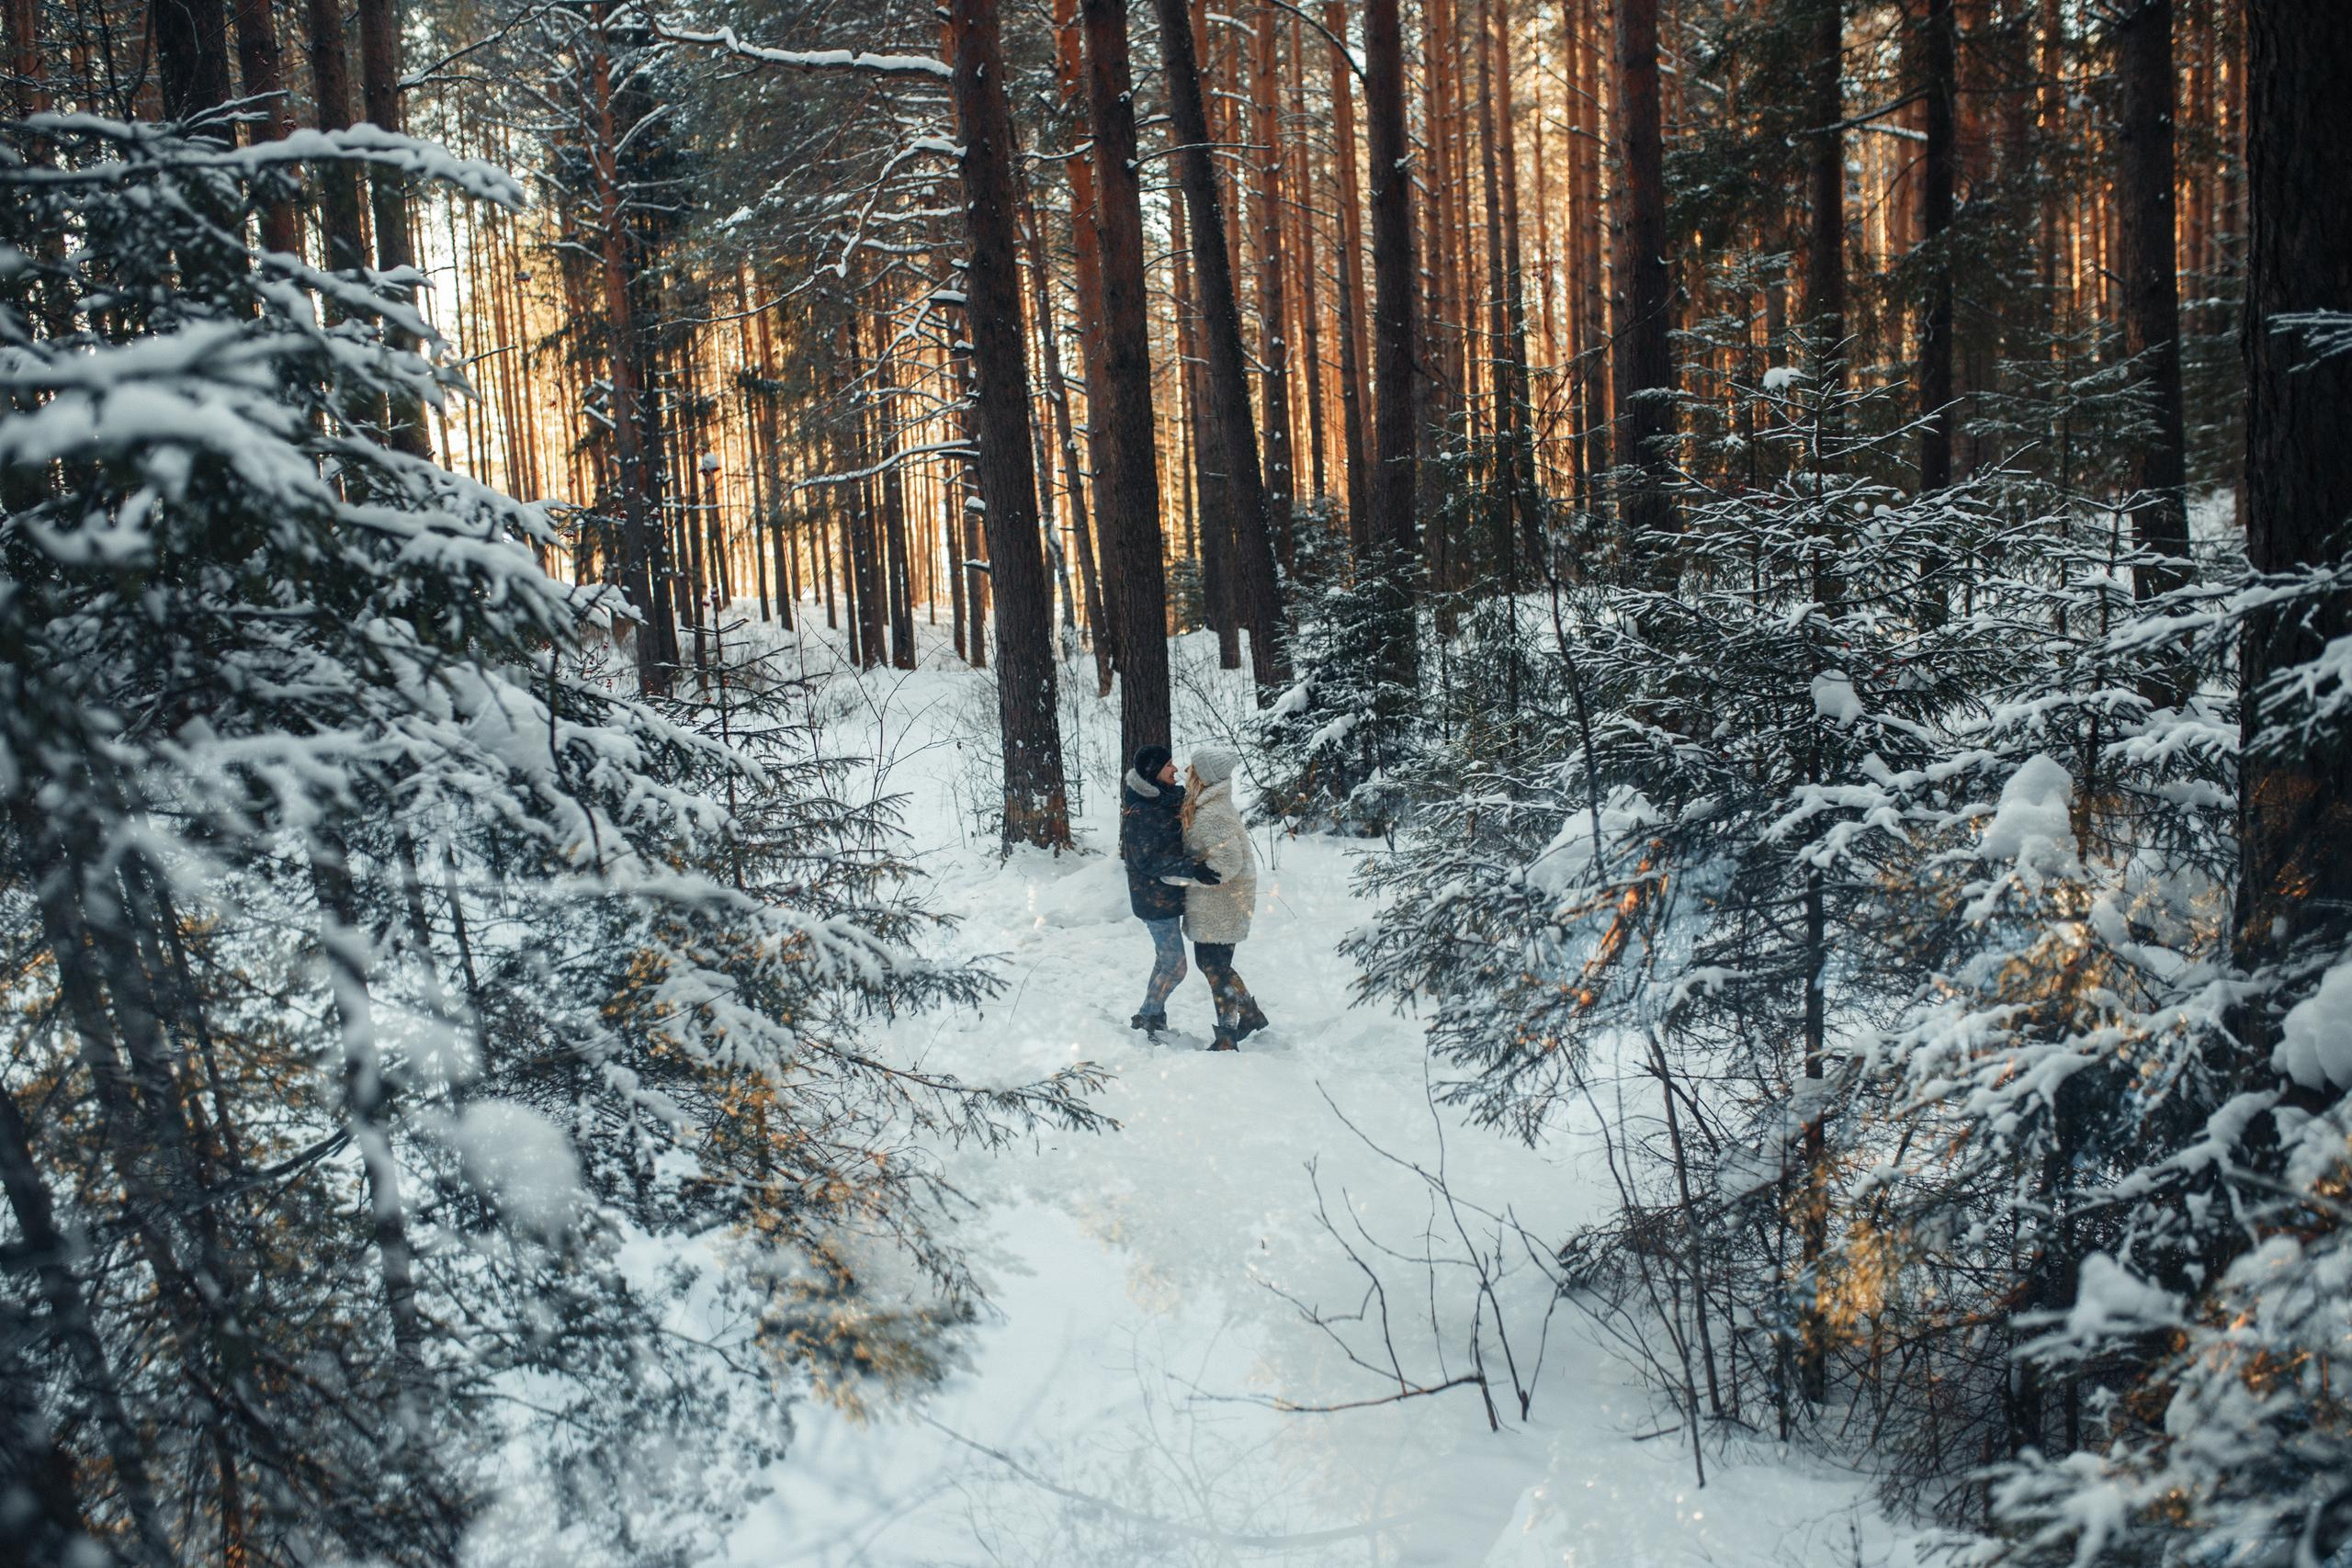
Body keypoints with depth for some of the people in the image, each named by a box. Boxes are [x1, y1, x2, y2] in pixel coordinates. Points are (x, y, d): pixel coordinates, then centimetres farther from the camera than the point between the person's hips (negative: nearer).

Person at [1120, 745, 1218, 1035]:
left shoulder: (1166, 799, 4)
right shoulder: (1139, 814, -23)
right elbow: (1148, 860, -26)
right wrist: (1191, 869, -33)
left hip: (1167, 896, 9)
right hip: (1155, 900, -9)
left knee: (1165, 961, 20)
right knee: (1175, 968, -3)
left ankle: (1155, 1019, 32)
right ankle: (1146, 1018, 14)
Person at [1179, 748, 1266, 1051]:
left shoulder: (1211, 816, -23)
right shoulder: (1218, 805, 8)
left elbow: (1227, 862, -28)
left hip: (1218, 907, -10)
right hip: (1214, 905, 10)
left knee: (1215, 968, 0)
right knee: (1210, 962, 21)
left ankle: (1227, 1039, 8)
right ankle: (1251, 1014, 32)